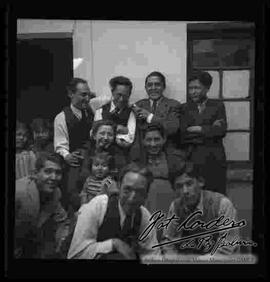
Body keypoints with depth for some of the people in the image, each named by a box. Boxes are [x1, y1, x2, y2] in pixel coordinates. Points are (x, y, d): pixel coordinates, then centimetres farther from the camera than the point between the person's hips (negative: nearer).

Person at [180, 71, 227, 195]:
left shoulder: (217, 106, 10)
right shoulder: (185, 108, 10)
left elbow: (221, 130, -4)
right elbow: (182, 135, -3)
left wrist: (198, 129, -5)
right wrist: (210, 130, -6)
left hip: (214, 160, 0)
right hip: (192, 160, 0)